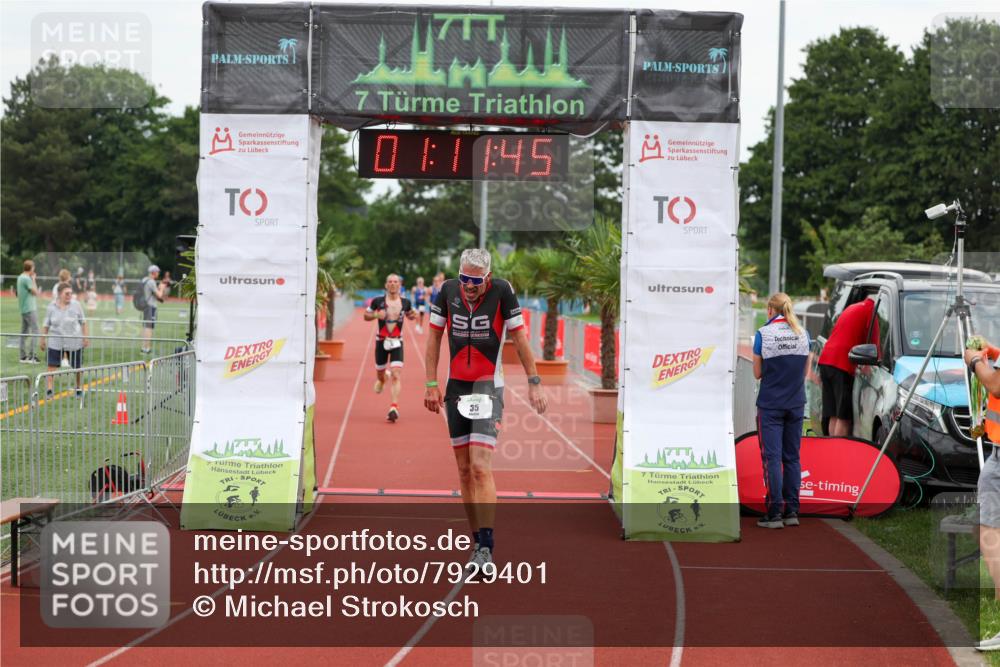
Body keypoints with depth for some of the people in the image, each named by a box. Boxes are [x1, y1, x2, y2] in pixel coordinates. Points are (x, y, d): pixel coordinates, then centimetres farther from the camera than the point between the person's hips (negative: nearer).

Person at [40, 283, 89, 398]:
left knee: (77, 367, 8)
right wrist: (43, 339, 5)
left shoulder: (76, 305, -4)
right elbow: (46, 324, 5)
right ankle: (49, 389, -3)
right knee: (51, 365, -8)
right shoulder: (52, 306, -2)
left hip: (74, 341, 0)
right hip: (56, 342, 0)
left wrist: (86, 337, 0)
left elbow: (83, 322, 3)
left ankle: (79, 388, 26)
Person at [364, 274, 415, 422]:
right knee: (380, 372, 15)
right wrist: (376, 315, -15)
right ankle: (381, 379, 54)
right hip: (381, 342, 1)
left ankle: (394, 407, -20)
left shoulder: (405, 303, 0)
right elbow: (366, 316, 6)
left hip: (397, 343, -1)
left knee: (396, 375, -15)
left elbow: (409, 315, 19)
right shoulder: (378, 301, -4)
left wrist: (412, 316, -5)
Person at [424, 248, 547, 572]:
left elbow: (519, 338, -3)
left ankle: (486, 548, -13)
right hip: (456, 387, 4)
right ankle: (479, 542, 15)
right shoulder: (447, 291, -2)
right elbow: (434, 337, 7)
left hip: (488, 388, -4)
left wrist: (534, 383, -3)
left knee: (481, 468, -15)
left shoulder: (502, 291, -10)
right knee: (464, 471, 6)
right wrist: (432, 384, 4)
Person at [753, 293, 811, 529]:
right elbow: (804, 371, 11)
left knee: (772, 458, -3)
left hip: (770, 405, -4)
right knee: (792, 458, 10)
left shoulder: (763, 334, -9)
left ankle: (774, 513, -6)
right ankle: (792, 511, 10)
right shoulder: (802, 334, 4)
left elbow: (758, 373, -3)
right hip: (796, 403, 4)